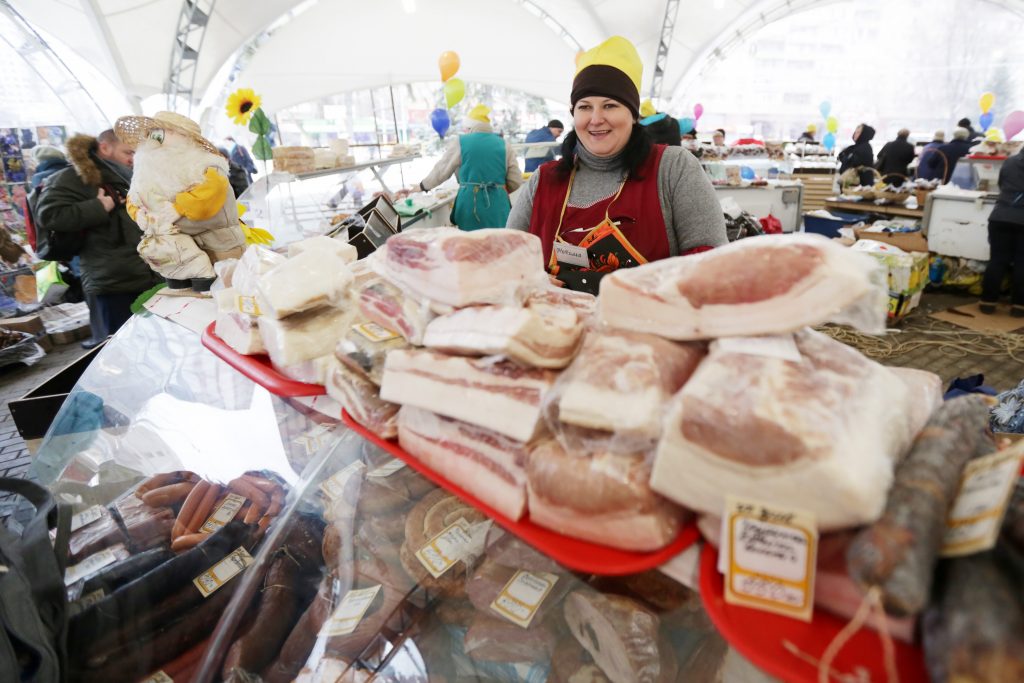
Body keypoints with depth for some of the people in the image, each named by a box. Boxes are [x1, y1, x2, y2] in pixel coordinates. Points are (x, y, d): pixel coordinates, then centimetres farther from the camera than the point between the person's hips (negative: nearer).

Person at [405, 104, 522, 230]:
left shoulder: (459, 142, 3)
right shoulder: (504, 145, 9)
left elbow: (440, 171, 8)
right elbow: (516, 182, 8)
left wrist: (417, 188, 22)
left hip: (470, 203, -1)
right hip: (498, 205, 2)